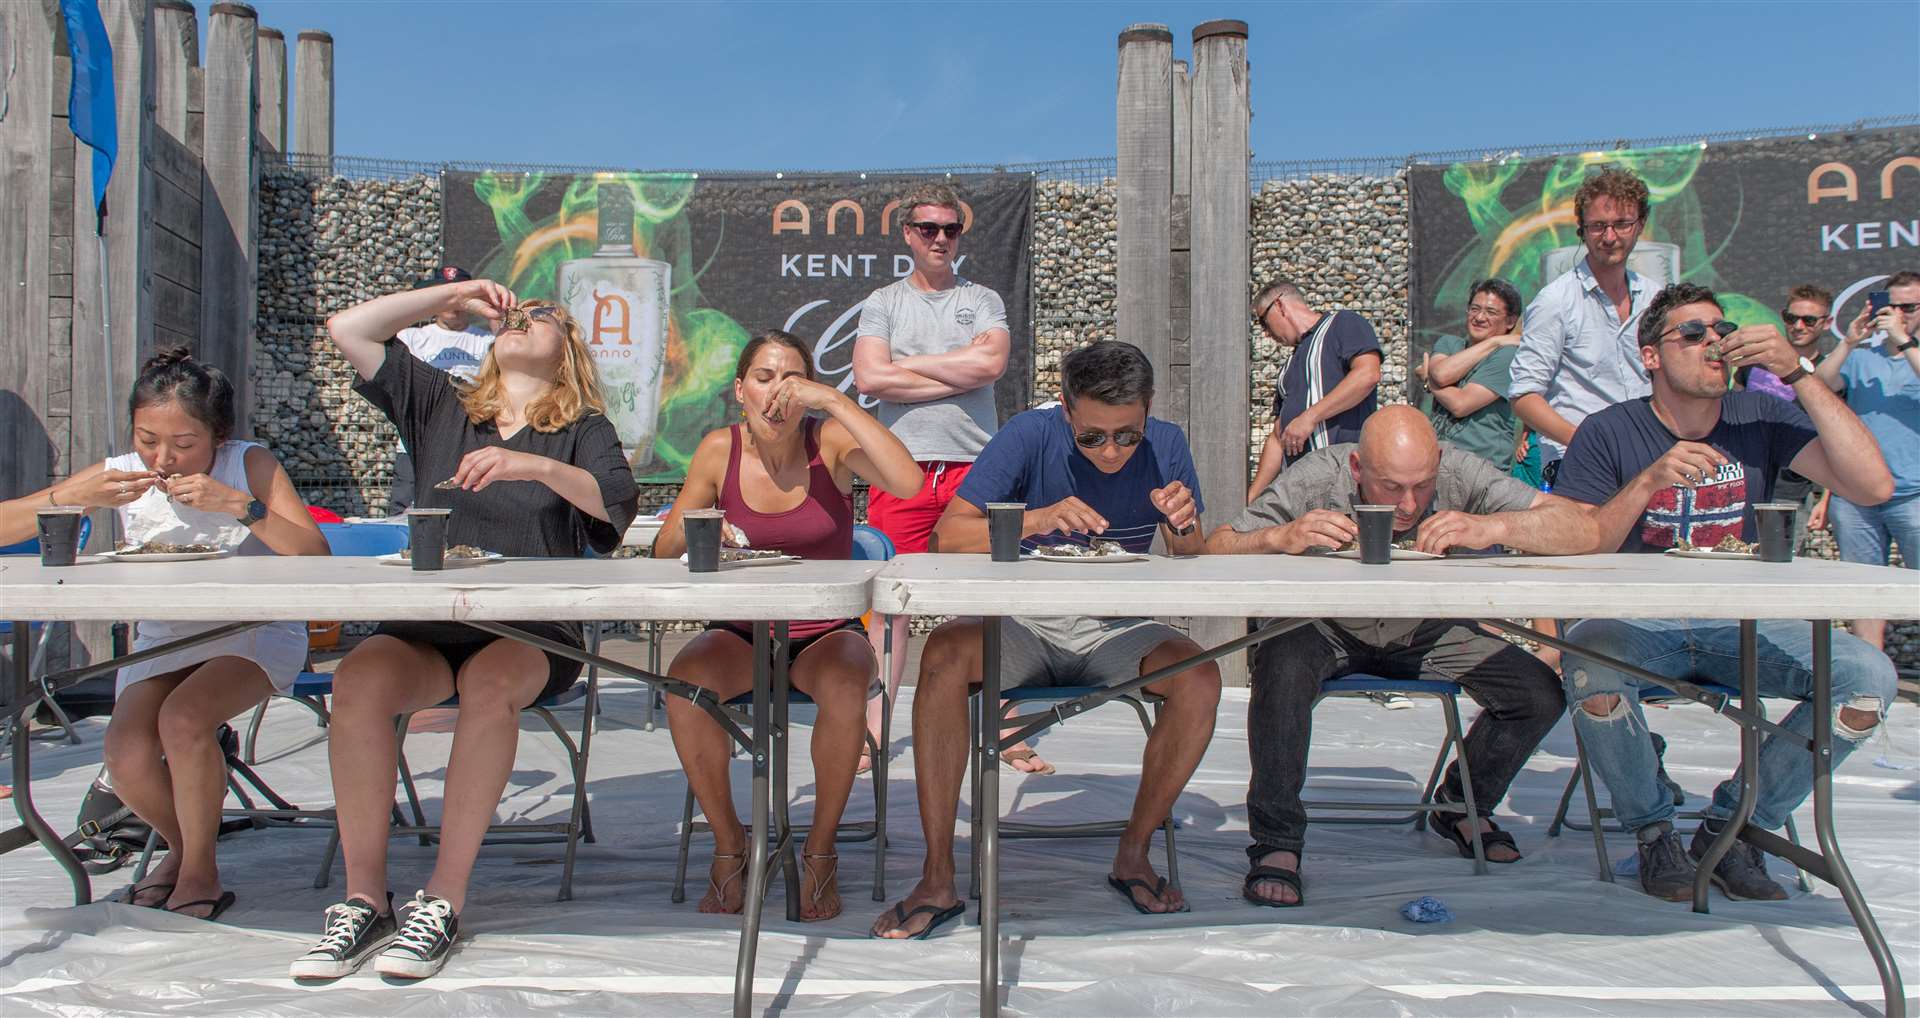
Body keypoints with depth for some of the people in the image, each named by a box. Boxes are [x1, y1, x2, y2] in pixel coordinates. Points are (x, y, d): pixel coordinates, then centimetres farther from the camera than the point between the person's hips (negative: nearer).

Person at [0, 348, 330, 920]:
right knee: (128, 757, -20)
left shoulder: (249, 465, -12)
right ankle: (183, 844, 15)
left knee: (183, 720, -30)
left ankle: (201, 873, -5)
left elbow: (315, 558, -23)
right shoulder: (120, 474, -5)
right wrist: (76, 497, -26)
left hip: (254, 634, -3)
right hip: (161, 640, 3)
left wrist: (238, 505, -33)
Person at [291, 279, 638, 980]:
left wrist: (537, 466, -24)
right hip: (425, 626, 3)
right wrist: (454, 296, 19)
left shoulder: (583, 429, 11)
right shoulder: (440, 407, 20)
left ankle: (443, 902, -27)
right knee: (357, 681, -29)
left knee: (491, 683, -36)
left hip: (533, 633, -2)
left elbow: (620, 501, -9)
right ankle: (364, 901, -21)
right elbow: (347, 329, 16)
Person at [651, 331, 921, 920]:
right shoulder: (720, 449, -1)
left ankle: (821, 848, -10)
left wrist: (835, 402, -25)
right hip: (741, 635, 2)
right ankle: (729, 844, -7)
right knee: (684, 681, -29)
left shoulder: (831, 440, -6)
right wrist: (691, 529, -21)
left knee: (844, 689, -34)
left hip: (826, 633, -1)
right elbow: (663, 552, 3)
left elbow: (908, 483, -26)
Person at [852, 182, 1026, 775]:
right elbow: (869, 379, -4)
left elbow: (990, 363, -7)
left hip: (976, 466, 0)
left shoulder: (983, 301, 13)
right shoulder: (882, 303, 13)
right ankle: (873, 732, 7)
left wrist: (906, 364, -4)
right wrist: (958, 376, -3)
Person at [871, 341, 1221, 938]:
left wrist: (1185, 527, -24)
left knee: (1200, 679, -26)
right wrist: (1038, 520, -33)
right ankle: (937, 881, -23)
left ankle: (1133, 856, -5)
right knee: (944, 654, -32)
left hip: (1115, 631, 2)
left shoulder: (1165, 447, -4)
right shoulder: (1032, 436, -11)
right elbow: (948, 535, -17)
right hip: (1023, 626, -2)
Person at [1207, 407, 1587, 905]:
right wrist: (1279, 537, -45)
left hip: (1425, 630, 3)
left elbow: (1581, 529, -25)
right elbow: (1214, 551, -24)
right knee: (1282, 667, -36)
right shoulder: (1316, 479, -25)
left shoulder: (1460, 472, -21)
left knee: (1541, 694, -14)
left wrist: (1491, 528, -43)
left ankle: (1462, 805, 16)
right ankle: (1277, 841, -17)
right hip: (1325, 628, -3)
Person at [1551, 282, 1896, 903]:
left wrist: (1797, 373, -13)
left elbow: (1873, 487, -11)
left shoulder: (1761, 419, 4)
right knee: (1589, 672, -35)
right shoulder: (1609, 434, -2)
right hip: (1637, 623, -3)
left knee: (1869, 676, -21)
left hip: (1741, 625, 3)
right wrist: (1648, 482, -23)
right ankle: (1654, 831, -6)